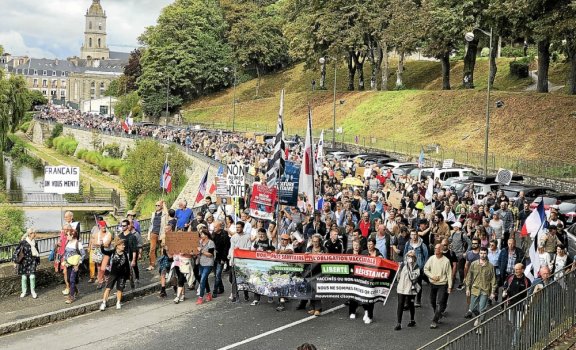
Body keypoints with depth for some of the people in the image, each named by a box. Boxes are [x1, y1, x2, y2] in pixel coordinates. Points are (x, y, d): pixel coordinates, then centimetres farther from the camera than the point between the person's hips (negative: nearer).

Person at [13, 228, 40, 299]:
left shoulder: (35, 243, 3)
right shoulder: (23, 242, -12)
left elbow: (36, 253, 14)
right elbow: (17, 251, -9)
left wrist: (37, 262, 19)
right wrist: (15, 261, -9)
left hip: (32, 262, 3)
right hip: (24, 262, -3)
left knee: (32, 276, -4)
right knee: (24, 277, 5)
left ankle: (33, 291, 11)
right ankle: (24, 291, 21)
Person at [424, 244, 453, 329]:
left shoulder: (446, 261, -13)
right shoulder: (431, 258, -4)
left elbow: (449, 274, -9)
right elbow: (425, 269, 3)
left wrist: (450, 286, -9)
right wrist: (432, 276, -11)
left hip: (442, 284, -4)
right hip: (432, 284, 4)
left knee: (440, 303, -8)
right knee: (433, 302, 17)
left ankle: (435, 321, -5)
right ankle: (438, 315, 41)